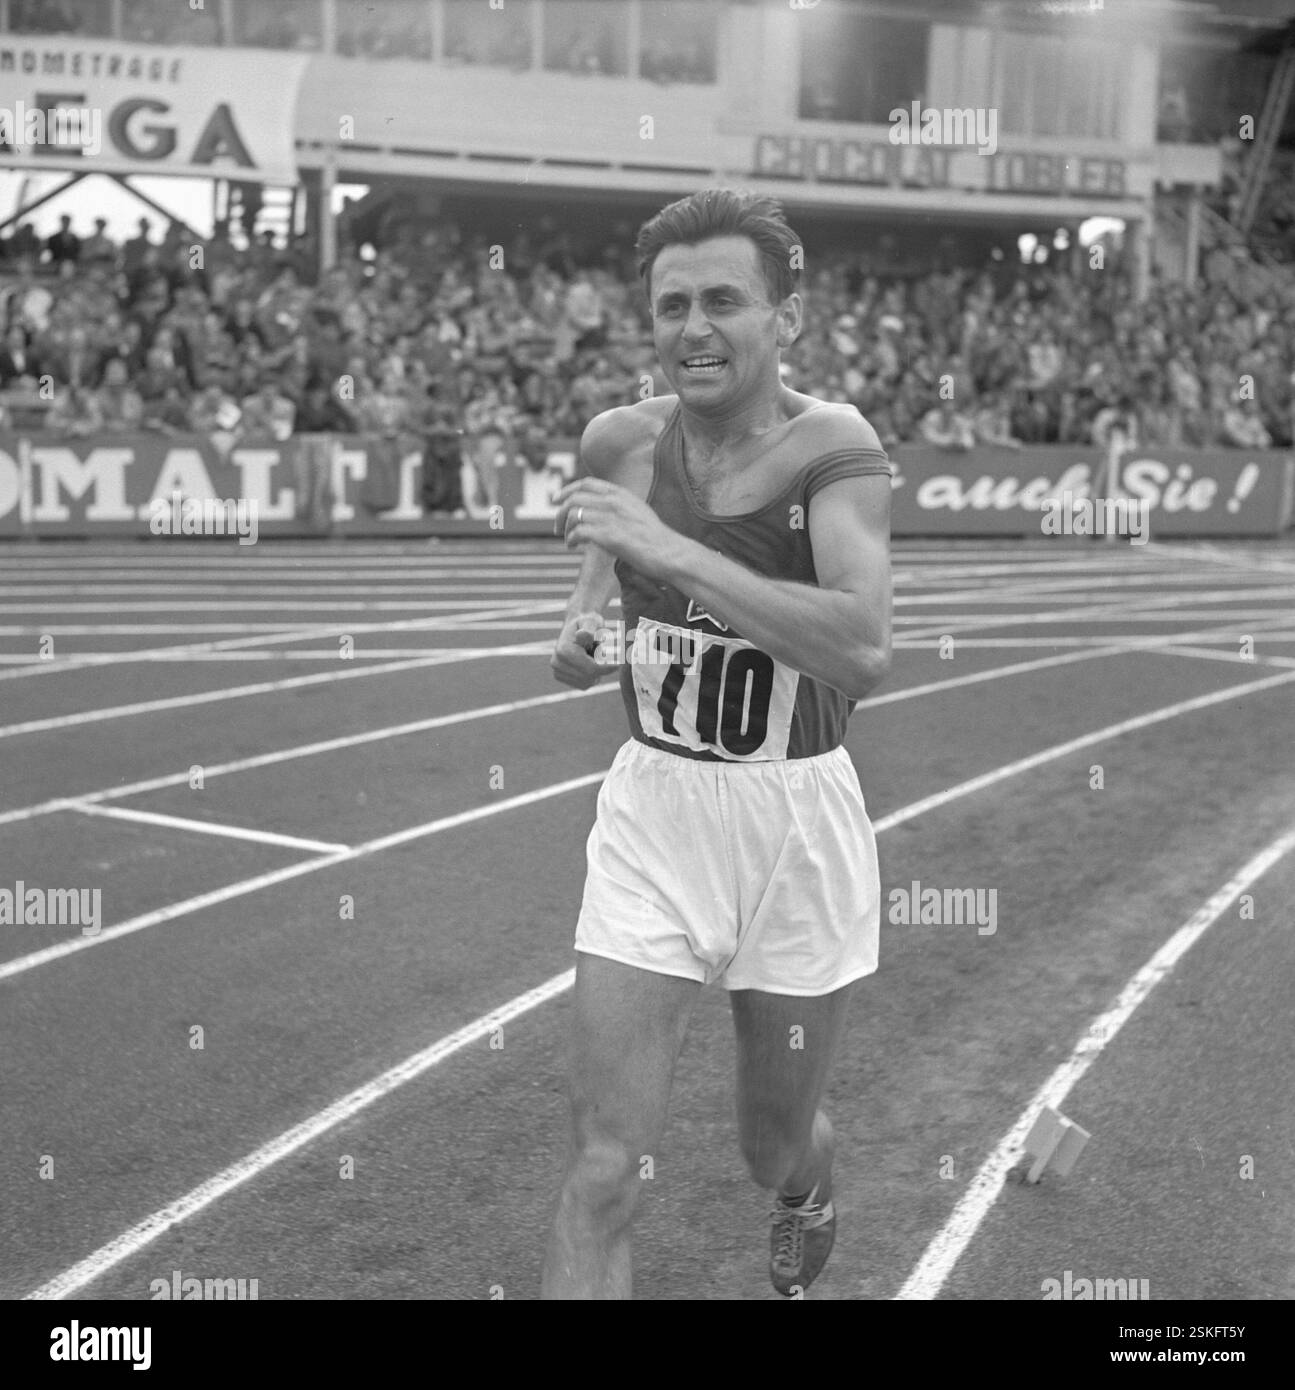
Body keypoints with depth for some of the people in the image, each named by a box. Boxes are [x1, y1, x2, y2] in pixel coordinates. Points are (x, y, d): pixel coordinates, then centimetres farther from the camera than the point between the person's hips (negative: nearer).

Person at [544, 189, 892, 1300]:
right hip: (650, 812, 3)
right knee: (601, 1174, -5)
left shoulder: (833, 446, -17)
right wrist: (582, 627, 1)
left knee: (775, 1145, 18)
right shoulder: (617, 440, -3)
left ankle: (809, 1199, 57)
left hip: (797, 822, -2)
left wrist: (670, 549, -34)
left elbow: (865, 651, -33)